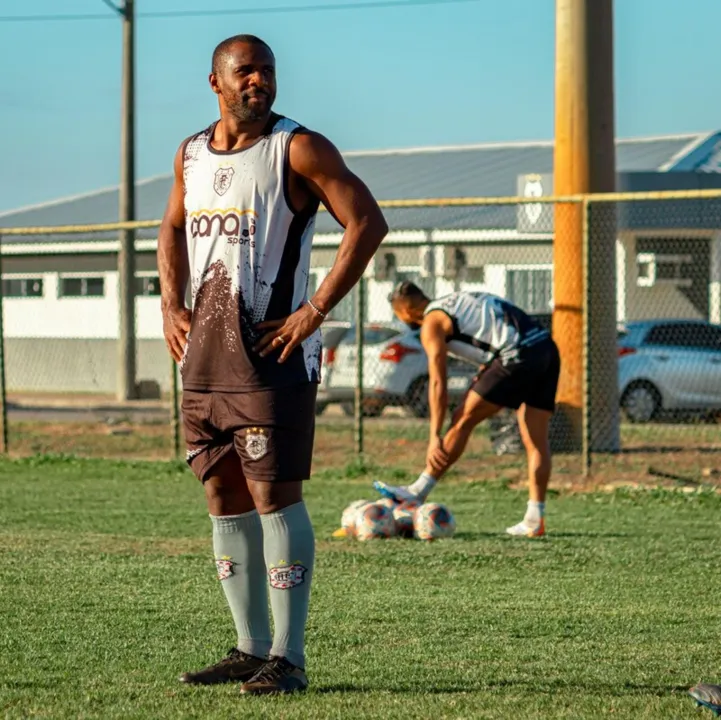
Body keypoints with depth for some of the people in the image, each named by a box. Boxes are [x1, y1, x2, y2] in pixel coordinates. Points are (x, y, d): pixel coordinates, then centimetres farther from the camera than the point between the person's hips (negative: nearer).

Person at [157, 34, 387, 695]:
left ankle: (288, 658, -6)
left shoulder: (298, 149, -6)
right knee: (224, 498, 9)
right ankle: (252, 648, 18)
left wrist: (316, 310, -15)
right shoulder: (191, 155, 13)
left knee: (275, 496, -9)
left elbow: (367, 223, -12)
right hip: (203, 354, 7)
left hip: (270, 351, -7)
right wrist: (172, 307, 15)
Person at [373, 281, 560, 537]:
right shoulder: (457, 302, 28)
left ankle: (418, 491, 4)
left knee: (462, 421, 0)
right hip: (548, 349, 8)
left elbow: (437, 383, -2)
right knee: (536, 439, 8)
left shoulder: (432, 323, 3)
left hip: (519, 357, -8)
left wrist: (435, 435, -2)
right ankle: (534, 520, 7)